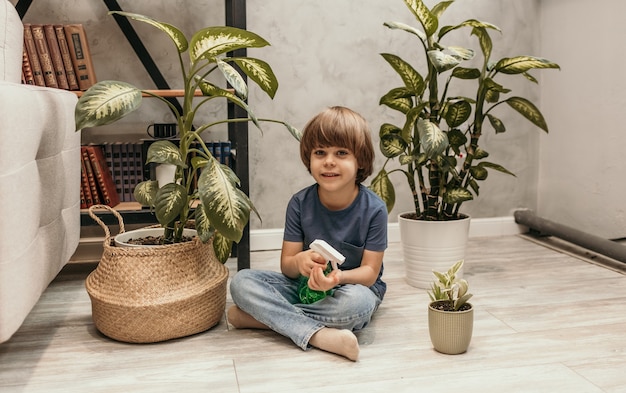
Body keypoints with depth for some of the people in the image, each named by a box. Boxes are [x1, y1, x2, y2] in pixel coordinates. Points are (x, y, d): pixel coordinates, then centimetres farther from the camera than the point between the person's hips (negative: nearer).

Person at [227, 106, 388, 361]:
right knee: (241, 282, -19)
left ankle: (264, 316, -24)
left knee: (358, 301, -40)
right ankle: (318, 335, -33)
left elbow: (370, 272, -14)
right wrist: (299, 262, -32)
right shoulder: (300, 204, -8)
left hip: (352, 286, -2)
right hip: (307, 285, 3)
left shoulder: (373, 209, -15)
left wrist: (339, 278, -37)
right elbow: (286, 266, -6)